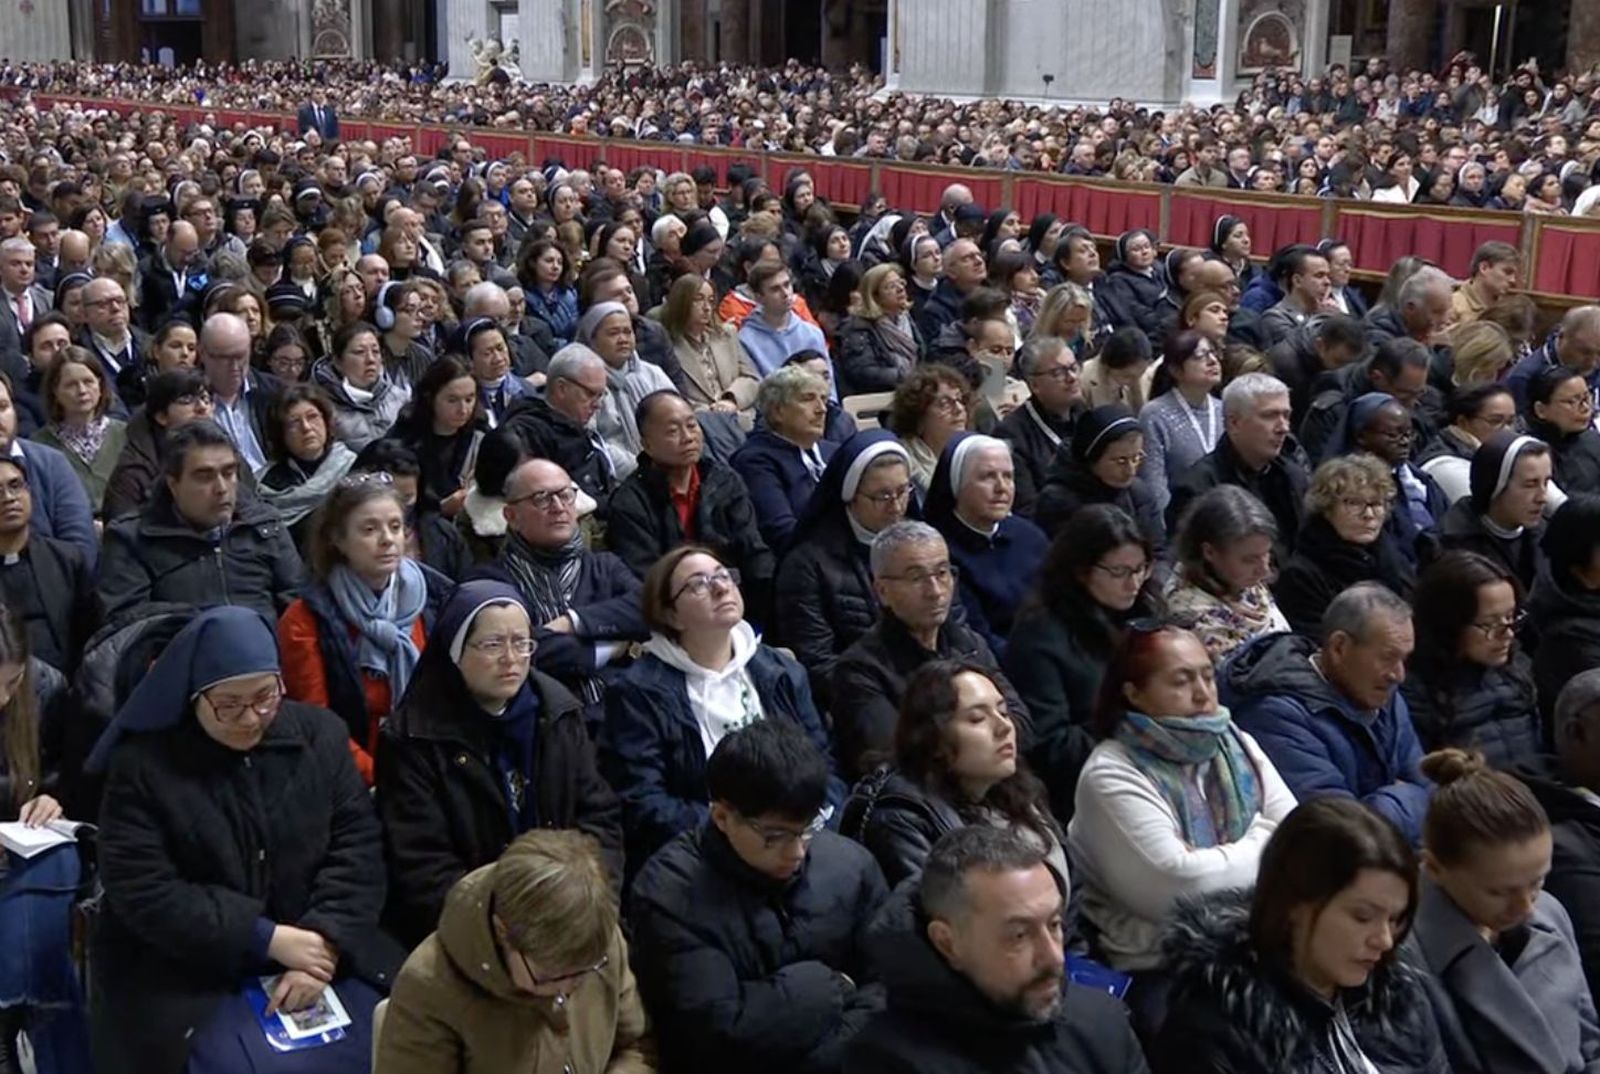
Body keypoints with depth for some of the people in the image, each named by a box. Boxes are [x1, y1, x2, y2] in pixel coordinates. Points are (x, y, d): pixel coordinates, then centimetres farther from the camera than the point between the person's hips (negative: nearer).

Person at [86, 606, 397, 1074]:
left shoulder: (320, 734, 4)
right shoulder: (142, 763, -5)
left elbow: (357, 846, -1)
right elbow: (142, 892, -12)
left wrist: (324, 944, -18)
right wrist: (268, 939, -18)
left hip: (313, 948, 3)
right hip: (187, 971, -3)